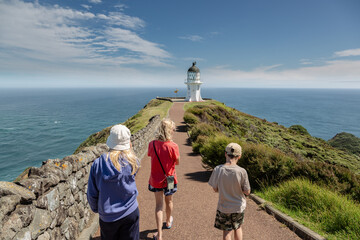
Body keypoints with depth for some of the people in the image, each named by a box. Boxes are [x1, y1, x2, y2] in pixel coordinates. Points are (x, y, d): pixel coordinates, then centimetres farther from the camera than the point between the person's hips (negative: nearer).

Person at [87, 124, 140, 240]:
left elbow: (92, 194, -6)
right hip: (130, 213, -1)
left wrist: (96, 209, 14)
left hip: (107, 217, 1)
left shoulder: (98, 164, -16)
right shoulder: (132, 161, -18)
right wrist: (129, 149, 0)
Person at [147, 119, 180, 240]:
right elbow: (177, 162, -11)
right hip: (169, 179, -1)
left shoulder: (152, 144, -14)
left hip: (155, 179, 2)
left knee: (158, 204, 15)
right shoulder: (173, 146, -24)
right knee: (169, 201, 25)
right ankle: (168, 221, 50)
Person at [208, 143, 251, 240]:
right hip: (239, 206, 1)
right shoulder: (242, 172, -21)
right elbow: (247, 192, -12)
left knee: (227, 232, 19)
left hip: (224, 207, 0)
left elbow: (215, 189, -8)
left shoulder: (218, 169, -19)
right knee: (237, 228, 27)